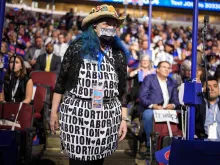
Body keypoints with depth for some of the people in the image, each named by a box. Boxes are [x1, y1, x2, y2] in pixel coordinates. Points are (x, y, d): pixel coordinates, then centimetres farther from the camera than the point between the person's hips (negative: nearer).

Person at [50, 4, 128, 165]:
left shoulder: (119, 55, 7)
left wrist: (124, 118, 6)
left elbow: (122, 90, 9)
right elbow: (61, 82, 3)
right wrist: (54, 112, 2)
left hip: (107, 117, 3)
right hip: (77, 114, -2)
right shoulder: (77, 48, -1)